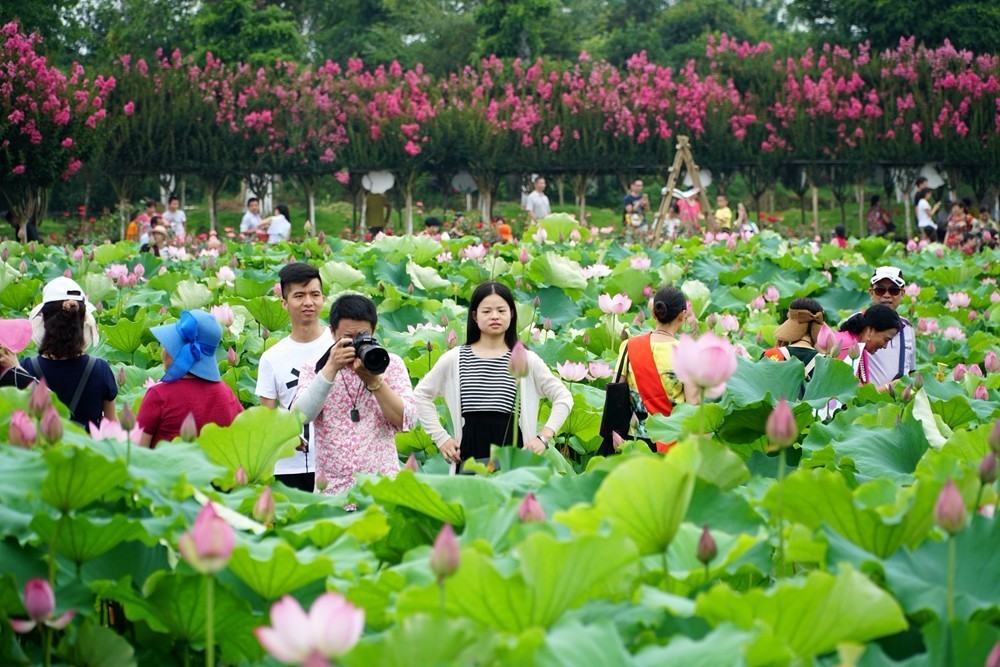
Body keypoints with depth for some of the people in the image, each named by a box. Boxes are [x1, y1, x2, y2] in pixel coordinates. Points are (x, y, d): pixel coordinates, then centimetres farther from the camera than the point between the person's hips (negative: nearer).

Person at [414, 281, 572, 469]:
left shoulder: (526, 360, 6)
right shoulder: (455, 359, 7)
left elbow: (563, 397, 9)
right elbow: (421, 395, 15)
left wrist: (544, 437, -1)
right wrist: (440, 437, 8)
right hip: (471, 450, 0)